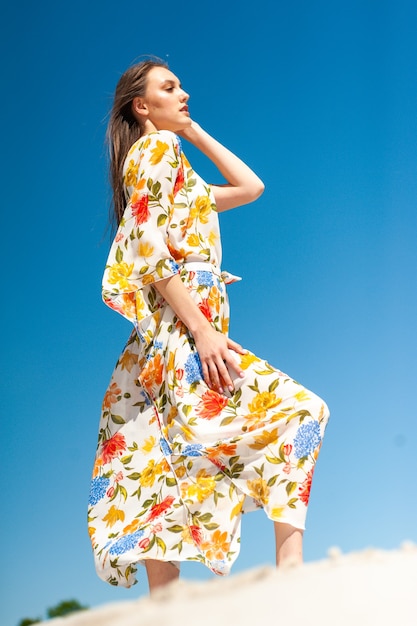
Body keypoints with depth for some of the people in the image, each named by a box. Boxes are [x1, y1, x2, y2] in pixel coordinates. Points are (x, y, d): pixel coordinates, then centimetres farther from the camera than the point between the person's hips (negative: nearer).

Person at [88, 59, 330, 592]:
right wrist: (203, 331, -20)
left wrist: (195, 131, 30)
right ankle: (290, 568, -23)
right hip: (178, 329, -9)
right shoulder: (157, 149, 0)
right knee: (295, 410, -15)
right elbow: (149, 248, -13)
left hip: (158, 346, 9)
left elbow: (251, 188, 33)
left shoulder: (169, 157, 28)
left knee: (164, 478, 1)